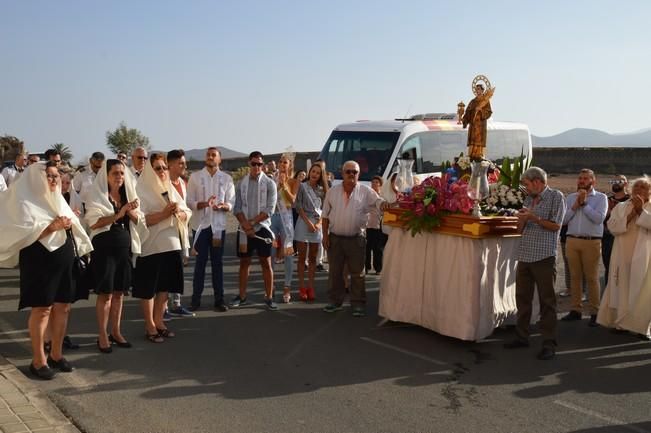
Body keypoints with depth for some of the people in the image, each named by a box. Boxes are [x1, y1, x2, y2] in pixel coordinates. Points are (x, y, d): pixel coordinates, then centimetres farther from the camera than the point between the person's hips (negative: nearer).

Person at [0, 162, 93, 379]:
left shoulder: (57, 199, 16)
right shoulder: (25, 201, -7)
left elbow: (70, 227, 21)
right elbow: (24, 234, -17)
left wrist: (69, 223, 0)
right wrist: (52, 226, -22)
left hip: (64, 258, 7)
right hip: (40, 260, -7)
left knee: (62, 306, 7)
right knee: (41, 309, -5)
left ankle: (56, 354, 18)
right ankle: (38, 360, 4)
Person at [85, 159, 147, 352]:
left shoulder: (128, 193, 10)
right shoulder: (96, 194, -5)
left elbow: (139, 220, 8)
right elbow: (94, 222, -15)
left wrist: (131, 212, -12)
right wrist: (118, 214, -21)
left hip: (125, 246, 5)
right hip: (104, 246, -5)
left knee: (119, 292, 10)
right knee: (105, 293, -1)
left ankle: (116, 332, 21)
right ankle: (102, 336, 9)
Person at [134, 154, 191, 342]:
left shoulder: (171, 189, 13)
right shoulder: (142, 191, -7)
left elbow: (187, 213, 10)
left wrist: (178, 212, -12)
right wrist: (163, 214, -24)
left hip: (173, 244, 6)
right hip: (151, 246, -6)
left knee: (165, 285, 11)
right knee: (149, 287, 2)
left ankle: (159, 321, 23)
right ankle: (150, 326, 12)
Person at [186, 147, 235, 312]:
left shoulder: (227, 178, 6)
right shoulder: (195, 176, 2)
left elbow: (231, 204, 2)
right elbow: (189, 202, -3)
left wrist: (222, 205, -20)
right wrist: (204, 204, -21)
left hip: (218, 225, 1)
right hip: (200, 224, -1)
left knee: (218, 263, 6)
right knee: (200, 262, 3)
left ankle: (219, 300, 10)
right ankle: (196, 299, 10)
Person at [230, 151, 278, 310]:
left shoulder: (269, 183, -4)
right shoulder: (241, 183, 5)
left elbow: (269, 210, -10)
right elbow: (237, 208, 2)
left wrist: (252, 222, -12)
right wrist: (245, 225, -12)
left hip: (262, 228, -3)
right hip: (244, 229, 3)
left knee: (266, 263, 0)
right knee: (244, 262, 10)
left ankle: (269, 297, 6)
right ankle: (242, 296, 18)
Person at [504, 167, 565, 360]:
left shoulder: (555, 197, -2)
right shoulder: (529, 199, 17)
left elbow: (556, 225, -9)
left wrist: (534, 217, -11)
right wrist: (522, 219, -3)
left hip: (544, 257, -7)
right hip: (525, 256, 7)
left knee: (547, 300, -2)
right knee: (522, 297, 12)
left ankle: (549, 343, 3)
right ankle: (522, 337, 23)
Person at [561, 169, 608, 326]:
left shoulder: (601, 197, 3)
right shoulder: (571, 198, 14)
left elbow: (599, 218, -12)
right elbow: (563, 219, 4)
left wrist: (584, 203, -8)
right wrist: (575, 205, -5)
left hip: (591, 242, -4)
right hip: (572, 241, 4)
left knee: (592, 278, -2)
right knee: (574, 276, 6)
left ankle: (595, 312, 4)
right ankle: (575, 310, 13)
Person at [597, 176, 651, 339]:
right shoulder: (620, 207, 10)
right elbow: (612, 227, -5)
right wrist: (630, 216, -12)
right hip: (622, 256, 2)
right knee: (620, 290, 5)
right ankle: (620, 323, 14)